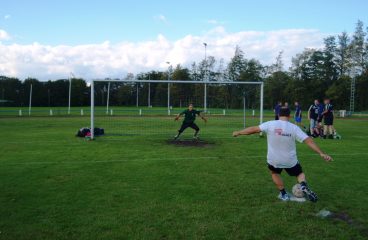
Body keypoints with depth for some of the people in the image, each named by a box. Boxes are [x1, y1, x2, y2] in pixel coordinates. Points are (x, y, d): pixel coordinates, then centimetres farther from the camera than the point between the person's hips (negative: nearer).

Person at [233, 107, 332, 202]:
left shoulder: (270, 124, -12)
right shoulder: (294, 128, -10)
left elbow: (254, 129, -7)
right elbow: (309, 141, -13)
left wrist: (238, 133, 6)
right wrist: (321, 153, -9)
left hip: (274, 160, 0)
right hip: (290, 160, 0)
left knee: (274, 173, 31)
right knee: (300, 173, 25)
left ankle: (283, 194, 25)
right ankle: (304, 186, -7)